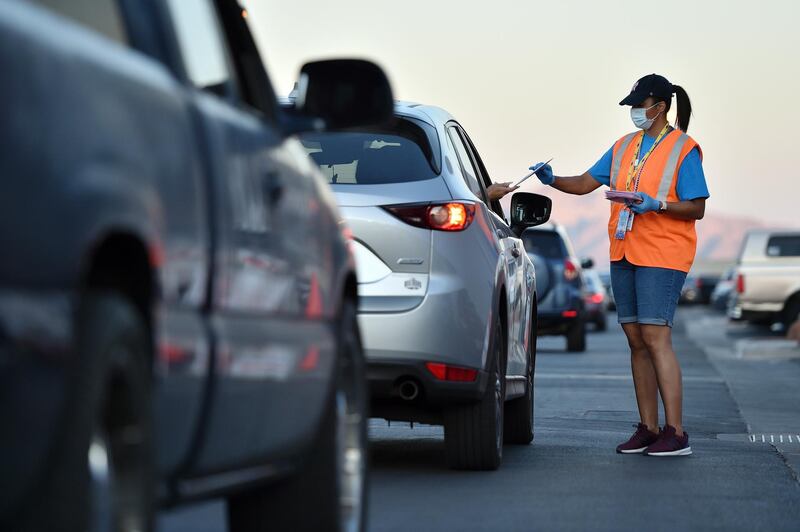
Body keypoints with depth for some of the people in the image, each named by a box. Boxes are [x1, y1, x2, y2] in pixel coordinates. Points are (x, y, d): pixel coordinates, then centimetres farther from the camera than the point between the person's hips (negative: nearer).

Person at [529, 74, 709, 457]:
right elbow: (585, 184, 15)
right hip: (624, 253, 7)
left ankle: (676, 434, -15)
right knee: (636, 340, 6)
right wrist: (552, 181, -2)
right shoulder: (624, 147, 15)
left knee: (655, 338, -14)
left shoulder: (683, 150, -5)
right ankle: (648, 429, 11)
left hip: (662, 255, -7)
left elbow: (696, 209, -8)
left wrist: (656, 204, -22)